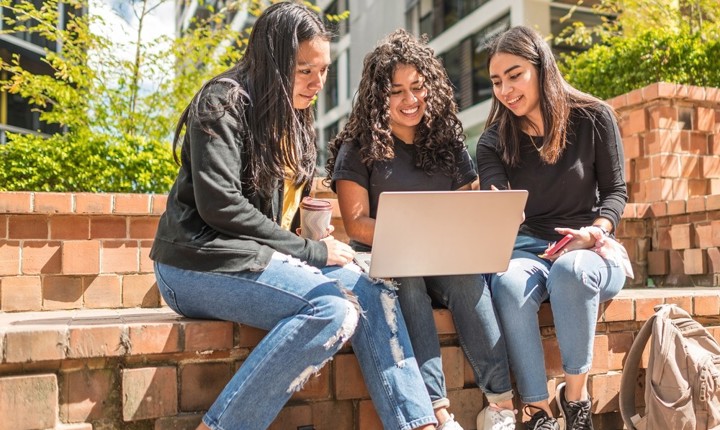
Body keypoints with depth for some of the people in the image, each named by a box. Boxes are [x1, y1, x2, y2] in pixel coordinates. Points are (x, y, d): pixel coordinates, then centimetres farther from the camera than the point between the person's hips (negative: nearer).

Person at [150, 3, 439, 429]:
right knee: (332, 309, -28)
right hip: (203, 261, -7)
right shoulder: (225, 100, -8)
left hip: (265, 255, 8)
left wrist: (317, 234, 1)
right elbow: (219, 204, -18)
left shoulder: (294, 119, 17)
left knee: (373, 293, -13)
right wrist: (309, 251, -15)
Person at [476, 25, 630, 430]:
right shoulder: (493, 142, 2)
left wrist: (595, 233, -16)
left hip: (591, 251, -1)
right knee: (509, 285, -34)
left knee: (570, 270, -37)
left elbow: (616, 191, 4)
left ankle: (576, 393, -17)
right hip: (528, 250, 1)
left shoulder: (594, 118, 0)